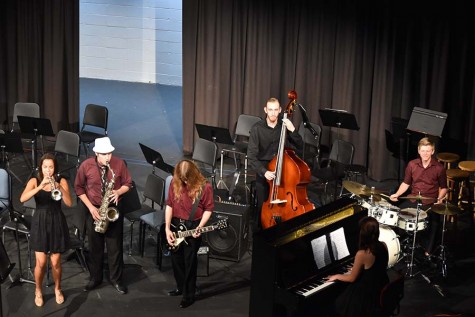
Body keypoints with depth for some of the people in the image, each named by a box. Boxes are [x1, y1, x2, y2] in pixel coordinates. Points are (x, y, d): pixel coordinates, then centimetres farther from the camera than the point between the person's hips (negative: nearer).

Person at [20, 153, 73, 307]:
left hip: (57, 223, 0)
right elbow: (22, 199, -21)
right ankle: (38, 291, 21)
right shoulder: (34, 181, -3)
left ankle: (57, 289, 29)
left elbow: (69, 203, -13)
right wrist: (40, 186, -32)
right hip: (40, 223, 0)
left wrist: (60, 188, -28)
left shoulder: (61, 181, -2)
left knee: (55, 262, 5)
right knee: (41, 262, -3)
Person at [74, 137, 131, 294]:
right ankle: (95, 278, 27)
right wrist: (91, 207, -10)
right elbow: (79, 188, -2)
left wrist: (118, 192, -19)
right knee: (95, 247, 11)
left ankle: (116, 279, 20)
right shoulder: (86, 166, -12)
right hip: (93, 210, 0)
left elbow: (128, 183, 2)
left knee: (115, 247, 6)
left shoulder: (119, 164, -11)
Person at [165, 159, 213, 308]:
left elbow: (208, 209, -6)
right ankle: (181, 287, 35)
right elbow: (169, 205, 1)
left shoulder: (205, 186, -13)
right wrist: (167, 228, -4)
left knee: (189, 262, 0)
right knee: (176, 259, 15)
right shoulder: (175, 183, -4)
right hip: (175, 225, 4)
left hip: (193, 227, -4)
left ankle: (189, 295, 12)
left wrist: (199, 227, -17)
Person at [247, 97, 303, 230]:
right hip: (264, 169, -2)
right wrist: (264, 172, -25)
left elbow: (299, 146, 0)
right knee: (263, 205, -11)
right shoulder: (257, 129, -7)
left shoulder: (285, 125, 2)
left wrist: (292, 130, -16)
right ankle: (259, 229, 11)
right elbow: (252, 156, -11)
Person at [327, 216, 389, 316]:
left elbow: (352, 278, -13)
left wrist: (337, 276, 6)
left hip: (369, 295, -7)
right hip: (382, 288, 7)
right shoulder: (383, 246, -9)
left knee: (340, 304, 18)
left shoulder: (362, 254, -28)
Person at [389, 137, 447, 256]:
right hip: (413, 200, 3)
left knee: (435, 221, -28)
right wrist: (397, 194, -5)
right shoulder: (412, 165, 1)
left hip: (430, 202, -3)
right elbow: (406, 183, 11)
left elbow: (443, 188, 5)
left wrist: (439, 199, -14)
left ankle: (428, 251, -9)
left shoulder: (439, 168, -6)